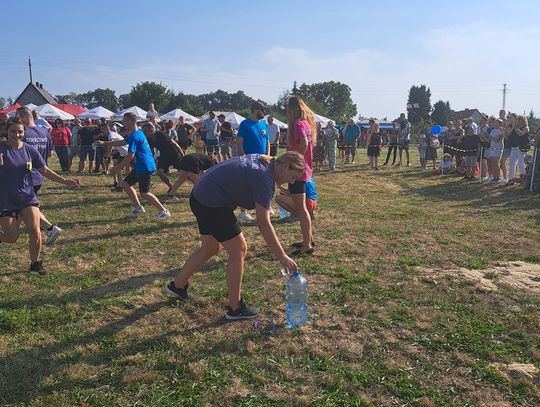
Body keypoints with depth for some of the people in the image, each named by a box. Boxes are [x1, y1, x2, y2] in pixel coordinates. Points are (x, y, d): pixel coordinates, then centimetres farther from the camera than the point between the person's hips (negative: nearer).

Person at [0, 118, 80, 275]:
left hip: (27, 197, 2)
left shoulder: (29, 150, 1)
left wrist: (65, 181, -2)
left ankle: (35, 264, 12)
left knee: (35, 231, -9)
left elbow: (45, 171, 6)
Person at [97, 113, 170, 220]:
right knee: (126, 184, 15)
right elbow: (121, 142, 26)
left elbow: (130, 156, -20)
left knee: (144, 193, -5)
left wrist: (118, 167, -11)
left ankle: (164, 211, 3)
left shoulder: (135, 137, -18)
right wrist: (104, 143, 28)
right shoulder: (136, 134, 14)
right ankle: (138, 207, 20)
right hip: (140, 167, 10)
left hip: (145, 167, -10)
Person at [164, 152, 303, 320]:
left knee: (210, 249, 22)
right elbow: (263, 224, -26)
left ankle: (177, 285, 40)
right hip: (212, 204, -10)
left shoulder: (262, 160, 7)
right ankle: (235, 308, 8)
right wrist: (282, 257, -24)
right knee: (238, 250, -3)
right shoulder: (264, 177, -21)